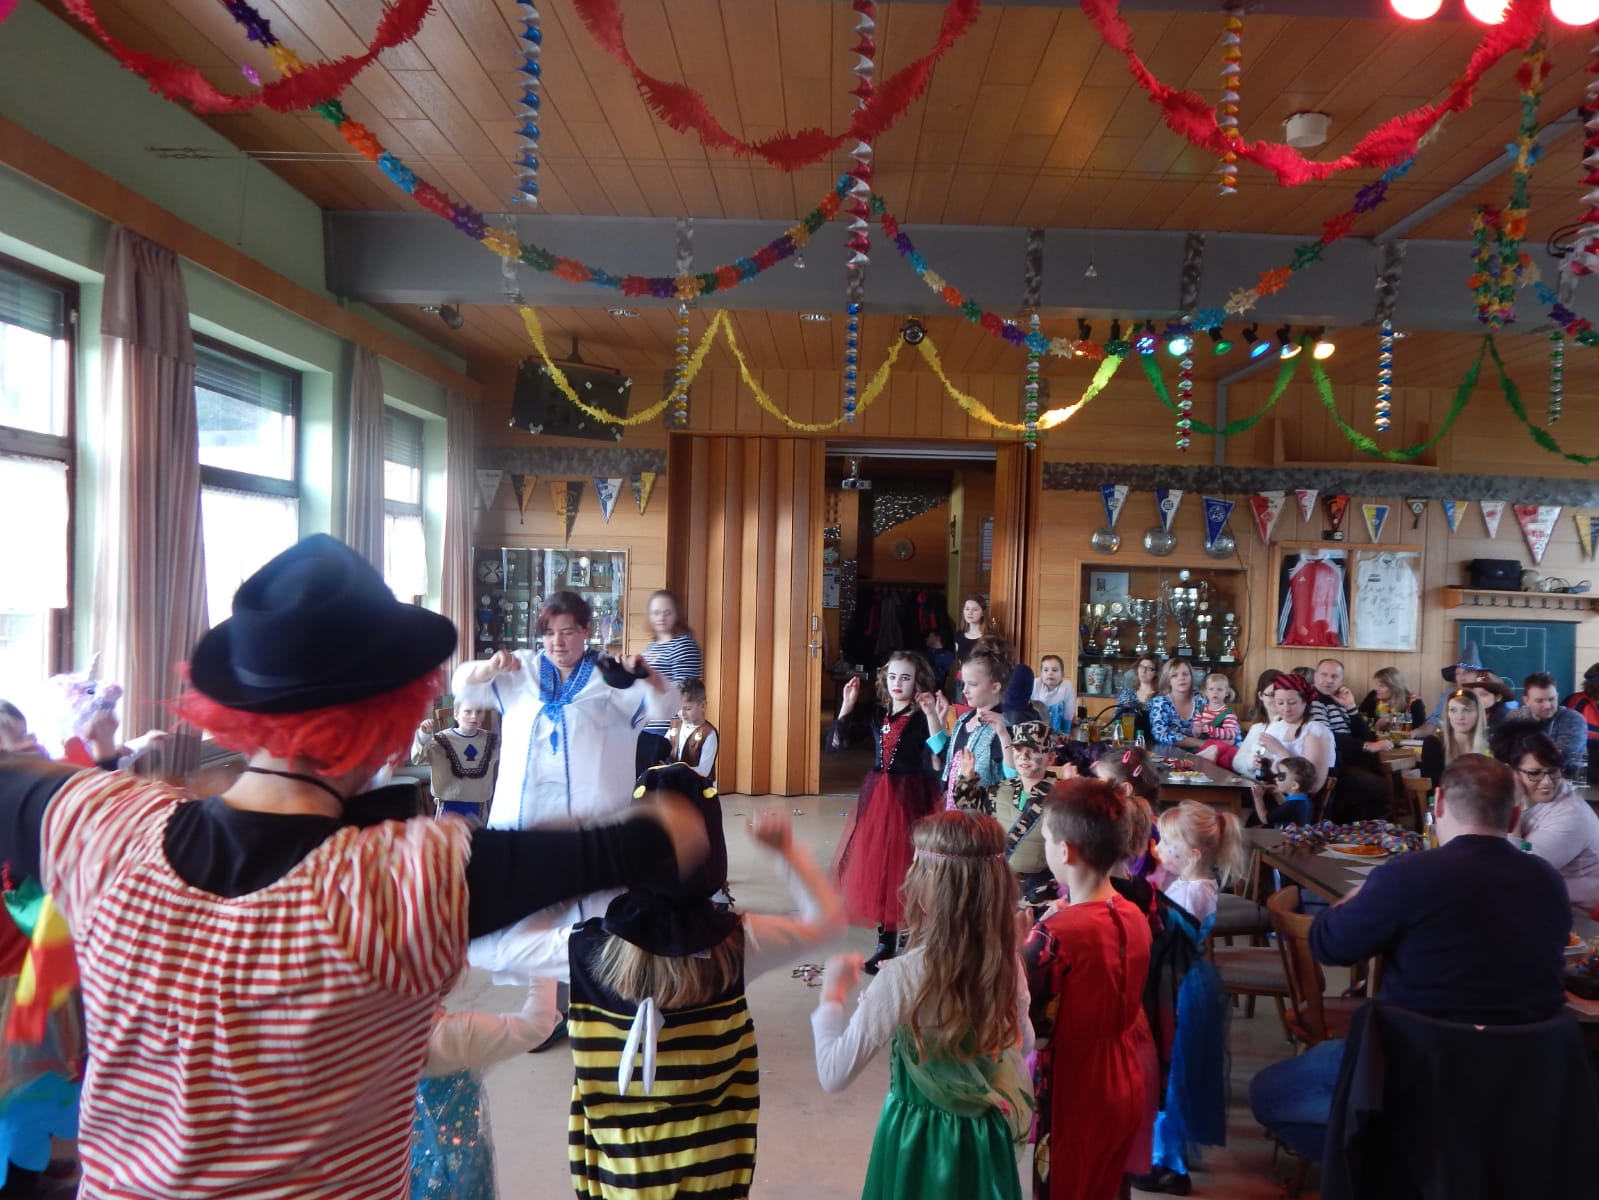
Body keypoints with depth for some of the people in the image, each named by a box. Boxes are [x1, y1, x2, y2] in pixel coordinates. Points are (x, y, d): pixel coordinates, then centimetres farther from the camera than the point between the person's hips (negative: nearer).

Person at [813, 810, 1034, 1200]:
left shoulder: (903, 976, -28)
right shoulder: (1008, 964, -12)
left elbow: (834, 1074, -22)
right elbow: (1023, 1045, 7)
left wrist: (832, 994, -9)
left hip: (920, 1139, -4)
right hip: (987, 1138, 5)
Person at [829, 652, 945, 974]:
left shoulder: (922, 718, -7)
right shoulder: (877, 715, 7)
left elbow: (940, 761, -22)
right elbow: (835, 744, 3)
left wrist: (933, 717, -27)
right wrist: (847, 705, -3)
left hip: (910, 800, -5)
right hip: (876, 798, 6)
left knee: (904, 868, -3)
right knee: (875, 867, 10)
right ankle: (886, 941, 25)